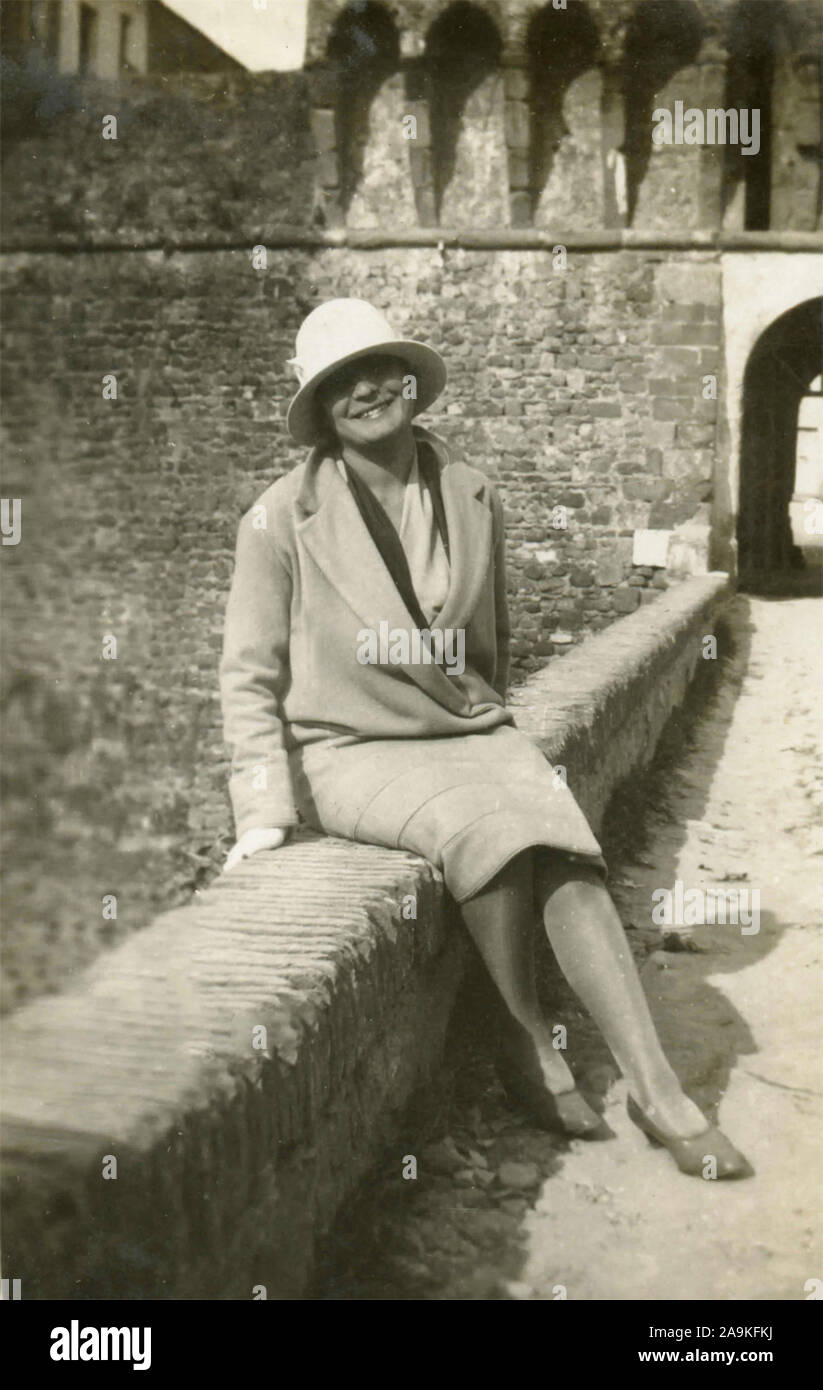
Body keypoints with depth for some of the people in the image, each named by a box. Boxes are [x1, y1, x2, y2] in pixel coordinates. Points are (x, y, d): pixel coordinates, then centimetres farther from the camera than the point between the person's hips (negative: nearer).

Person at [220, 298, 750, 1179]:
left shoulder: (473, 499, 5)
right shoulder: (282, 519, -6)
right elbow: (250, 675, -2)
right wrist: (266, 809, -8)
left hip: (465, 734, 4)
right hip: (349, 751, -3)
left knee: (563, 844, -26)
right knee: (483, 826, -33)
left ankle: (655, 1089, -23)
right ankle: (529, 1046, -12)